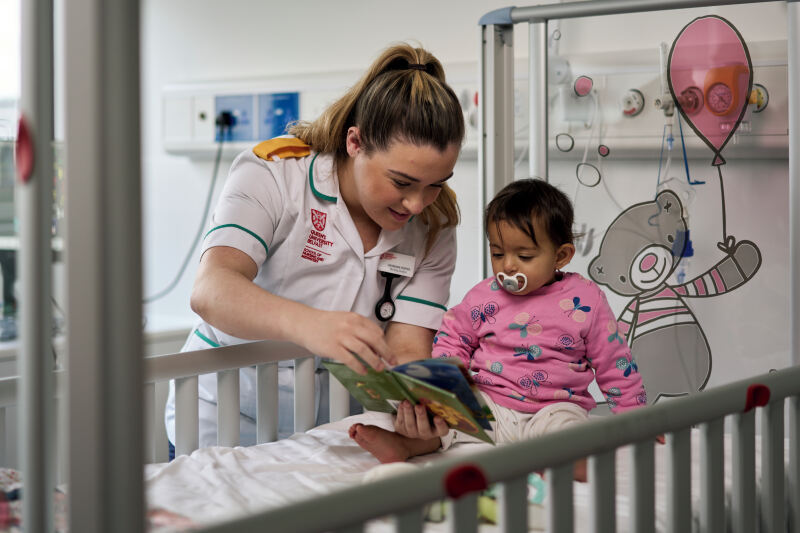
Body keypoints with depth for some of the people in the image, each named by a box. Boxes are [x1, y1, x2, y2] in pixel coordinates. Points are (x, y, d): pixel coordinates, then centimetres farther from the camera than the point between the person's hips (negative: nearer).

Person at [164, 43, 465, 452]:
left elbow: (406, 354, -9)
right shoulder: (272, 174, -13)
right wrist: (308, 323, -48)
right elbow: (210, 291, -28)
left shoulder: (433, 228, -2)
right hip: (228, 421, -1)